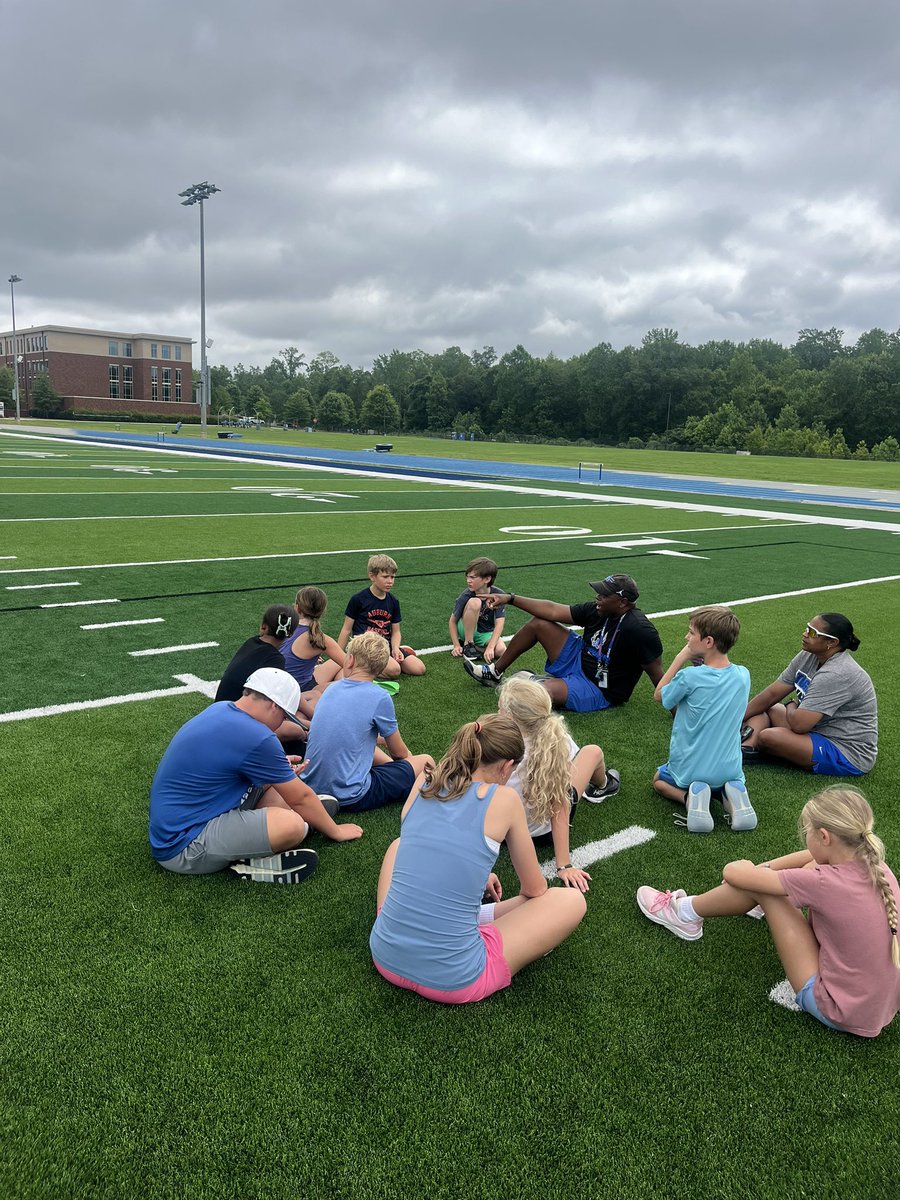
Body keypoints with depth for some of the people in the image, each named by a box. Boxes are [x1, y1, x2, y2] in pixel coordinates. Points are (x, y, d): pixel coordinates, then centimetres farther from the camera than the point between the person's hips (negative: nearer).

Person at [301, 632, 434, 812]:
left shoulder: (332, 688, 4)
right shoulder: (379, 697, -13)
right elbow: (399, 752, 2)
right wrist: (409, 758, 24)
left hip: (313, 787, 6)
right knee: (425, 762, 9)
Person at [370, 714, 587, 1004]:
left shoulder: (423, 782, 4)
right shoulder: (503, 799, -8)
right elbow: (534, 890, 7)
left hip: (385, 958, 5)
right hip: (451, 981, -5)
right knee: (572, 900, 10)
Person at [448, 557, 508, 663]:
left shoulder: (498, 595, -18)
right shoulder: (465, 596, -19)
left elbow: (499, 623, -24)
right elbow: (453, 621, -8)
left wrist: (490, 647, -34)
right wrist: (457, 646, -17)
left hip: (486, 633, 1)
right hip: (466, 630, -1)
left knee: (501, 650, -33)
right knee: (474, 602, -30)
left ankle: (479, 646, -1)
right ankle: (467, 644, -16)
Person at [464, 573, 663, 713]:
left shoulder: (639, 630, -26)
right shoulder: (598, 611, -5)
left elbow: (658, 677, -23)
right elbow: (553, 611, -2)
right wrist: (510, 598, -3)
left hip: (599, 690, -8)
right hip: (578, 661, 8)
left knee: (541, 690, -34)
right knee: (539, 622, 4)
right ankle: (495, 672, 17)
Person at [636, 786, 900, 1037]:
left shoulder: (824, 882, -26)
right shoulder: (876, 866, -7)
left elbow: (732, 873, -13)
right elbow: (819, 856, 16)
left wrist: (748, 869, 10)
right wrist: (761, 869, 13)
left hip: (838, 1012, -7)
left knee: (758, 886, -5)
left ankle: (687, 913, 20)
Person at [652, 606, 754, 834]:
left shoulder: (689, 677, -24)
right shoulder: (743, 676, -11)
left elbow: (659, 695, -5)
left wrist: (680, 658, -7)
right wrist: (702, 662, -2)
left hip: (689, 771, -4)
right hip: (729, 770, 4)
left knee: (659, 780, 28)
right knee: (733, 779, 39)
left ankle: (691, 796, -4)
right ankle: (734, 792, 3)